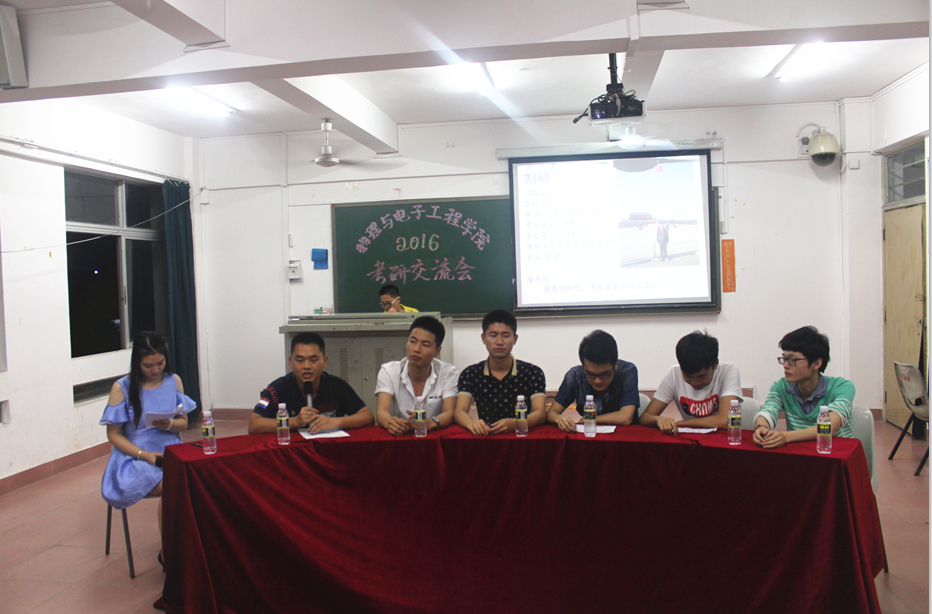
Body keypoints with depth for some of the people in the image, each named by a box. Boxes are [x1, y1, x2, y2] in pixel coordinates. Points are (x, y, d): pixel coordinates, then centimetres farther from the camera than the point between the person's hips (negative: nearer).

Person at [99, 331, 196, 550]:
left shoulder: (173, 381, 8)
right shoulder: (122, 388, -3)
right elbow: (114, 434, -2)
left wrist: (169, 424, -11)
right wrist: (144, 454, -17)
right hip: (135, 457, -3)